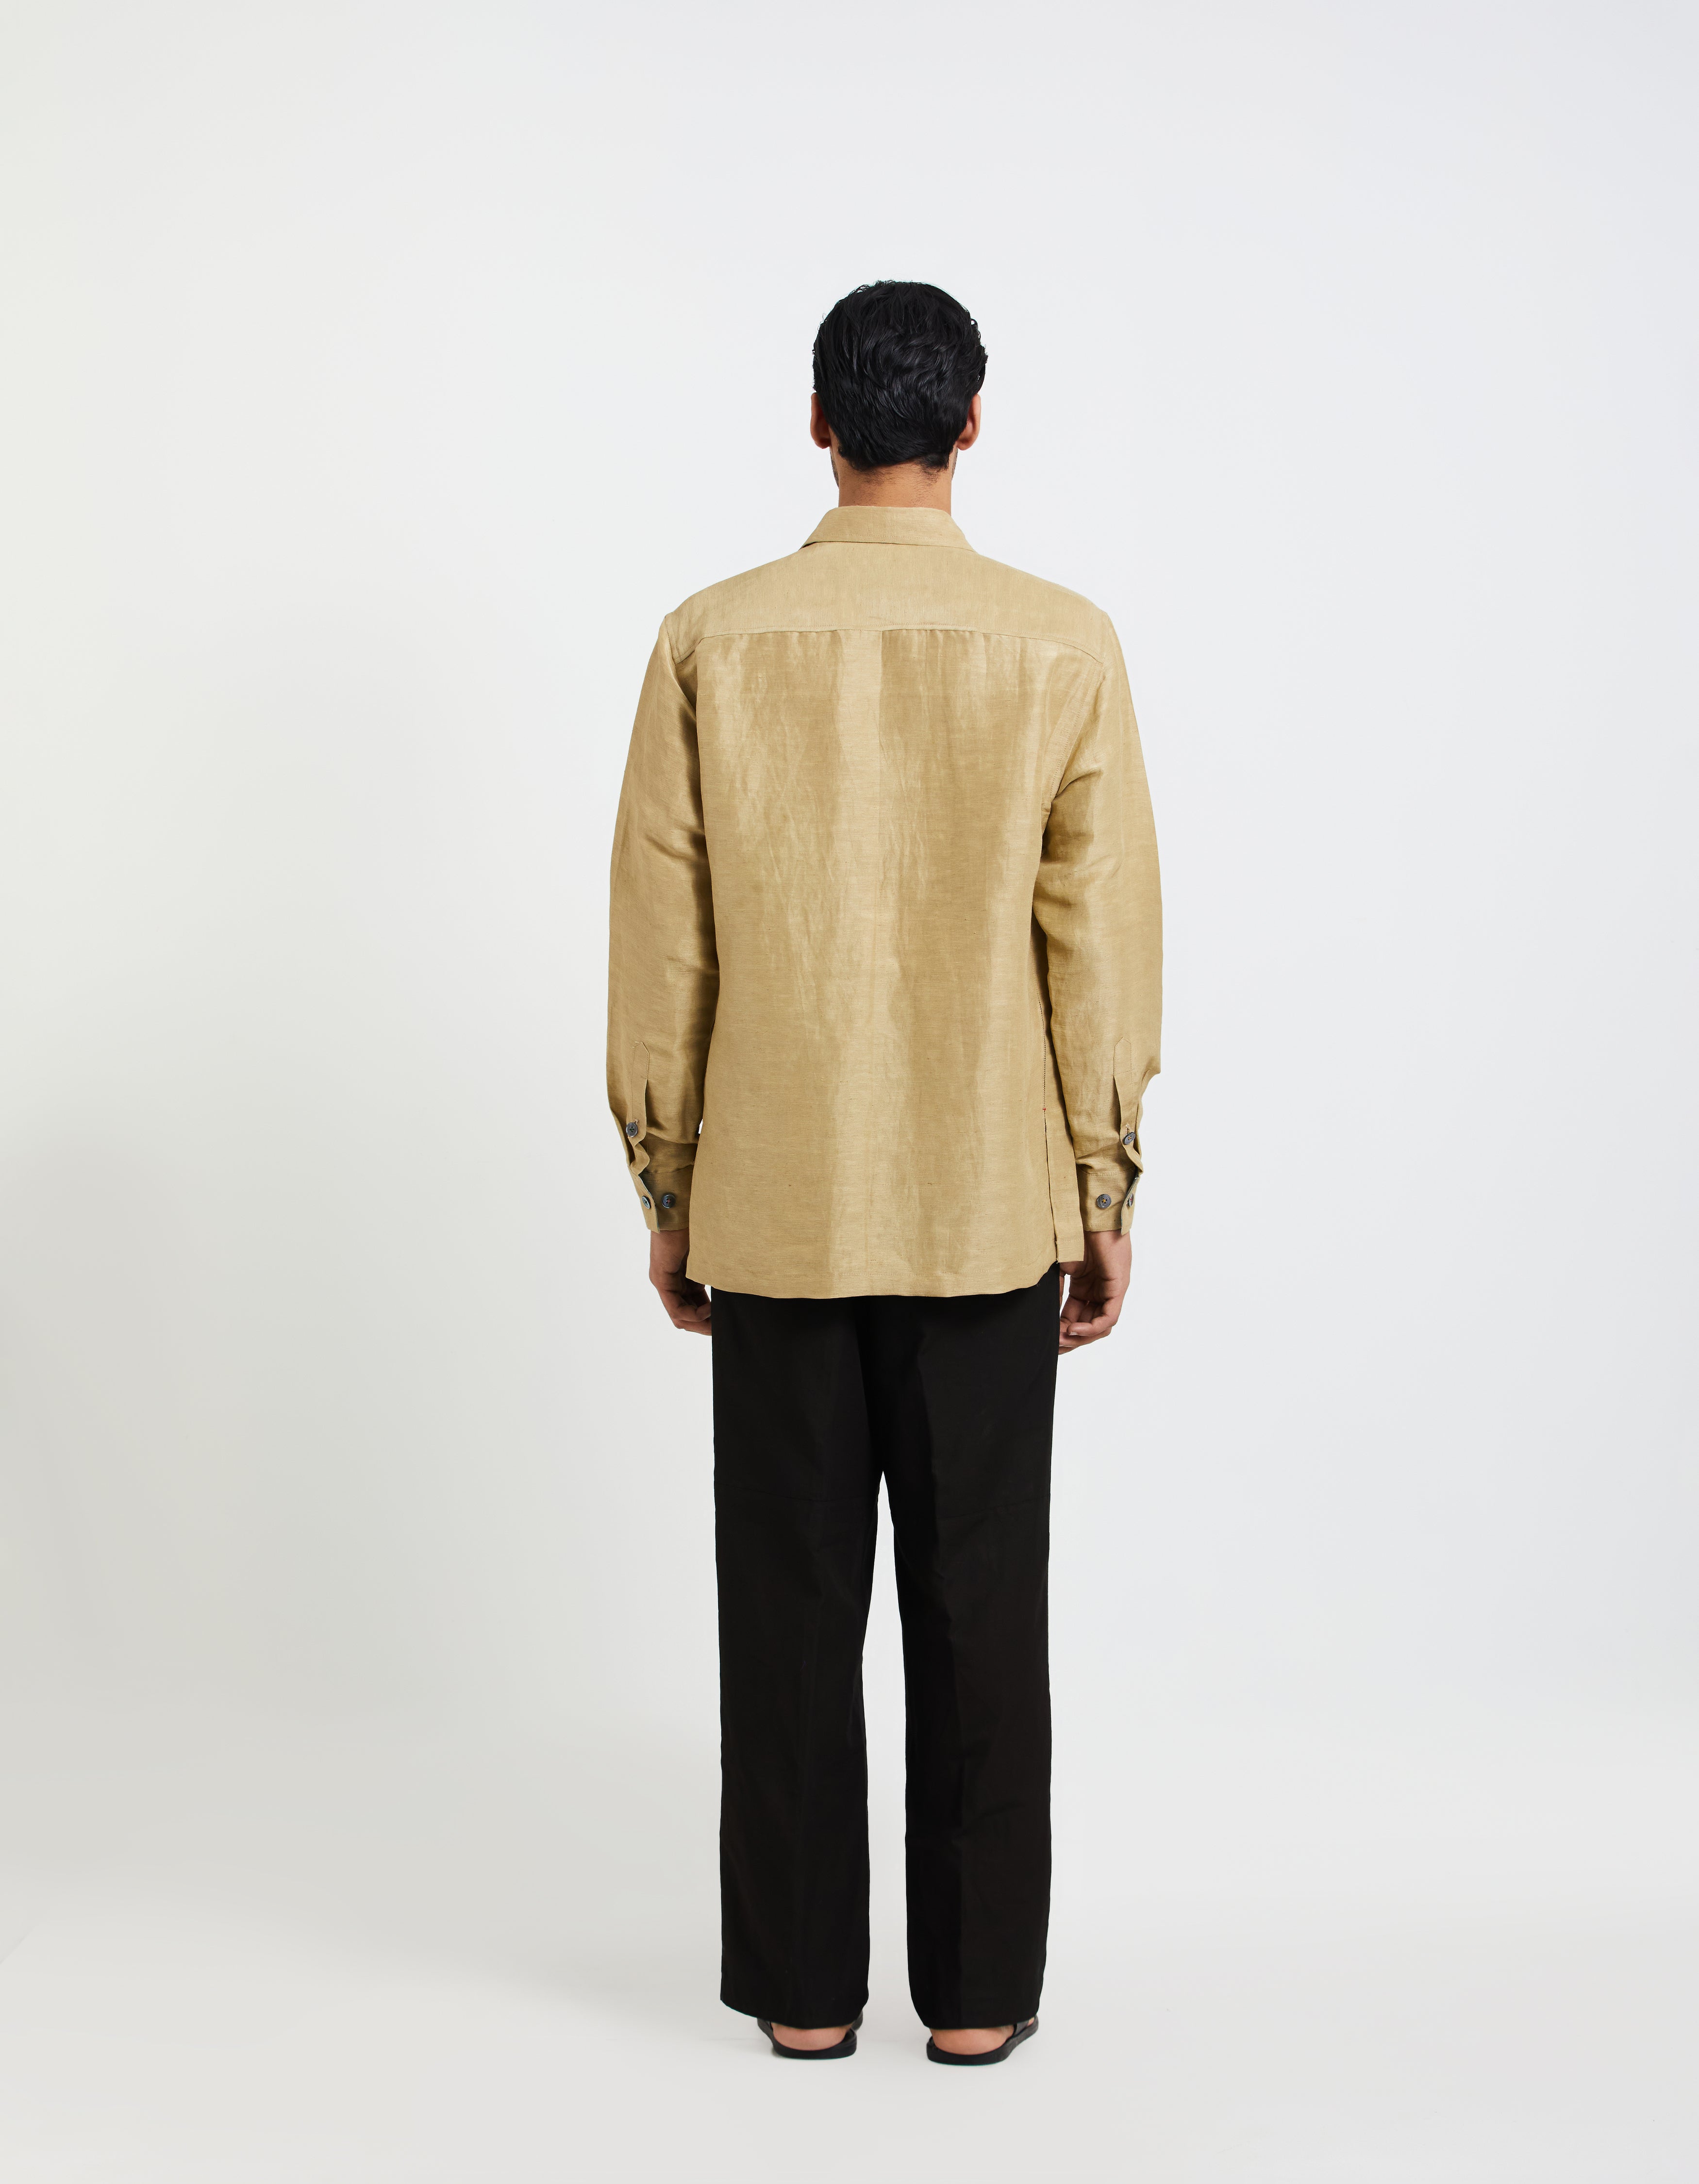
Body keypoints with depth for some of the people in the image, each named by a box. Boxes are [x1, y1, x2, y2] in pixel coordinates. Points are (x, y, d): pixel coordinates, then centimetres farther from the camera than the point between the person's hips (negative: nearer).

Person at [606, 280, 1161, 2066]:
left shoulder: (712, 643, -3)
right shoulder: (1064, 646, -4)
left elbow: (661, 939, -1)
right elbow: (1103, 941, -4)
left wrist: (666, 1189, 8)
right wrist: (1105, 1196, 5)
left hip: (773, 1201, 0)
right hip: (988, 1206, 0)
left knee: (792, 1602, 10)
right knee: (980, 1600, 9)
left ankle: (803, 1985, 20)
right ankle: (977, 1988, 19)